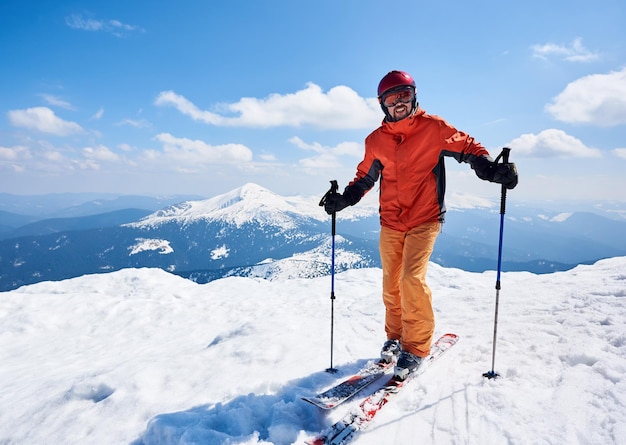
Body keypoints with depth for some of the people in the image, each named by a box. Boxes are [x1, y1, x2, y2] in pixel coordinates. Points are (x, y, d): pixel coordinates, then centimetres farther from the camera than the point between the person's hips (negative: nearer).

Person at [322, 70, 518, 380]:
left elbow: (467, 148, 1)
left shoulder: (433, 128, -2)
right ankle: (395, 337, 27)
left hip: (424, 220, -4)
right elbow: (364, 178, 15)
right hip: (390, 222, 4)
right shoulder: (376, 140, 7)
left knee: (412, 278, -16)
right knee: (391, 284, 7)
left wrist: (491, 169, -16)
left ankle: (416, 346, 1)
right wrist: (343, 199, 3)